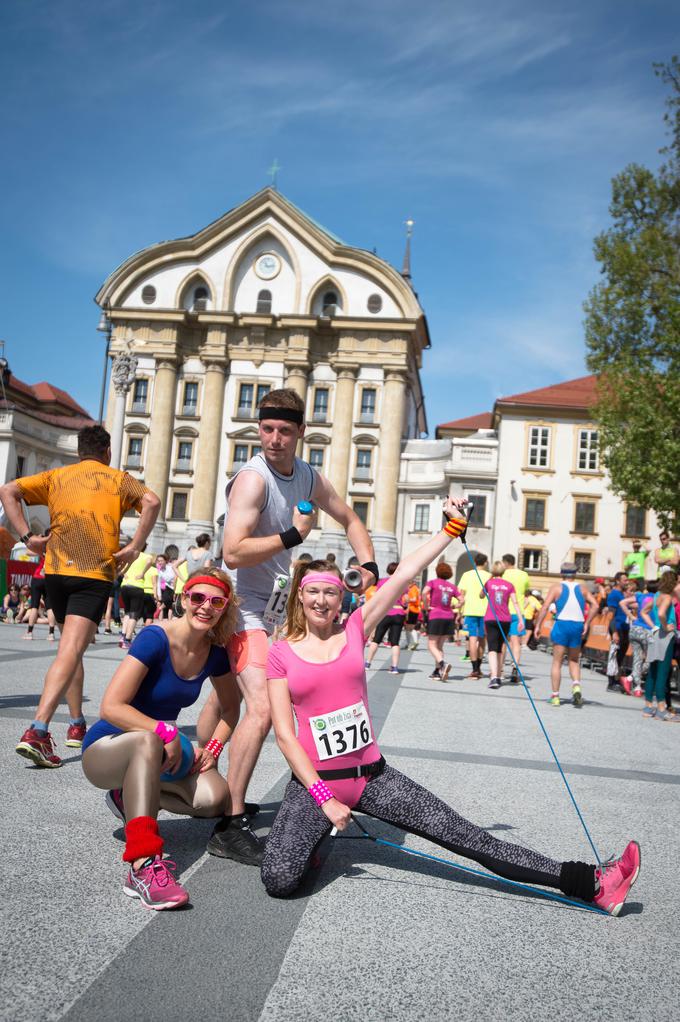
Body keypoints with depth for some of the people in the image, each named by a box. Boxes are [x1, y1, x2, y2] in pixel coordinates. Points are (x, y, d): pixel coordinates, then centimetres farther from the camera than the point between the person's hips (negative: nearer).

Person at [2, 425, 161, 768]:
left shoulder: (56, 476, 18)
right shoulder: (118, 478, 11)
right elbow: (151, 502, -8)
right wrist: (134, 548, -7)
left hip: (56, 570, 4)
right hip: (96, 574, -4)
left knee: (72, 647, 21)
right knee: (70, 652, -12)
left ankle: (77, 725, 26)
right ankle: (37, 731, -28)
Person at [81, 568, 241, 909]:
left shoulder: (215, 653, -3)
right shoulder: (155, 639, -21)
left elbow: (230, 708, 12)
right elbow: (111, 707, -26)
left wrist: (213, 747, -4)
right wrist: (165, 731, -31)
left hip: (164, 749, 6)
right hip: (106, 750, -6)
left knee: (214, 798, -20)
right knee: (148, 741, -41)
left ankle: (131, 798, 8)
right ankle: (143, 867, -45)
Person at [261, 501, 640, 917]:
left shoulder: (354, 631, 2)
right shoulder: (281, 653, -3)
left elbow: (402, 576, -3)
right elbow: (285, 734, -6)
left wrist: (452, 529, -4)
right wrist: (324, 798, -11)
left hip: (372, 775, 2)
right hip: (313, 780, -1)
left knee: (472, 839, -3)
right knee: (279, 881, -23)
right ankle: (309, 834, 10)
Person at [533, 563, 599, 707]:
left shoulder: (557, 587, 0)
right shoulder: (582, 587, 8)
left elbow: (545, 607, -8)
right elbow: (595, 605, 2)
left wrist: (538, 625, -5)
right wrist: (587, 624, 8)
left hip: (562, 625, -2)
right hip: (578, 626, 3)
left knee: (557, 662, 5)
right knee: (573, 660, 18)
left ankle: (555, 696, 4)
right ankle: (576, 686, -5)